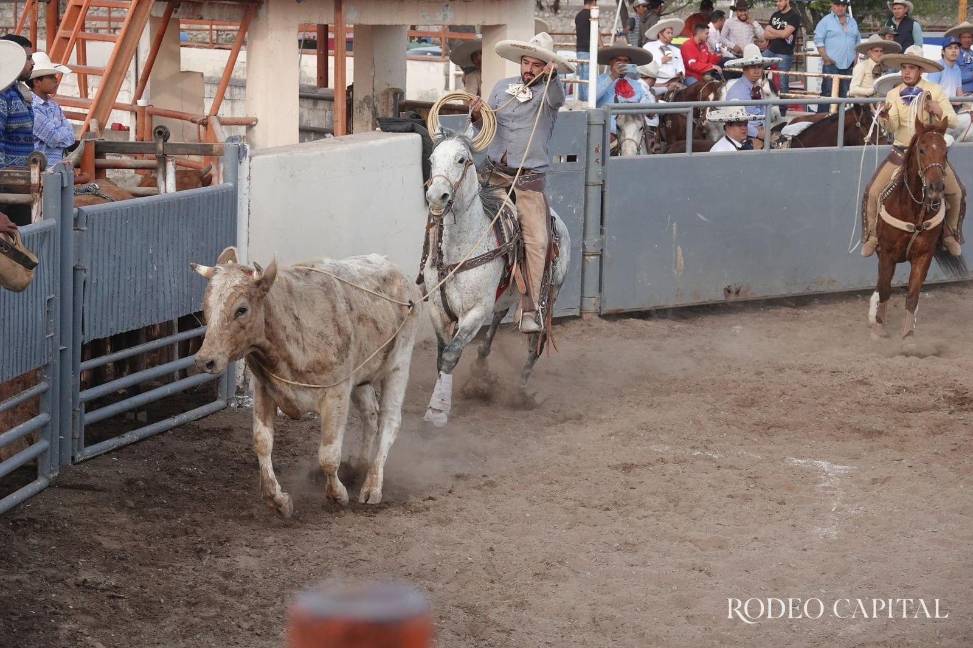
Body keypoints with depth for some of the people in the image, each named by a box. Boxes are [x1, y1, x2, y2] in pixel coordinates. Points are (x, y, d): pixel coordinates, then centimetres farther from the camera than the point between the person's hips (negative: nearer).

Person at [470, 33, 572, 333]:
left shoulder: (549, 90, 1)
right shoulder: (503, 87, 13)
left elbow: (556, 98, -24)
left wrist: (552, 75, -45)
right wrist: (477, 116, -10)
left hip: (529, 179, -4)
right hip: (494, 173, 4)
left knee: (537, 239, -14)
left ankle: (530, 308, -11)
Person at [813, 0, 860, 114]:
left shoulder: (852, 22, 16)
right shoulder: (826, 21, -1)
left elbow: (857, 42, 21)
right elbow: (818, 40, -6)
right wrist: (825, 57, -14)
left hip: (848, 64, 6)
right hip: (831, 63, -6)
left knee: (844, 92, 8)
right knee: (828, 92, -9)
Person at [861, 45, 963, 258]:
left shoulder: (935, 91, -5)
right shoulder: (893, 94, -2)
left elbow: (953, 122, -7)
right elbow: (891, 127, -13)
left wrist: (938, 110, -26)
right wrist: (884, 116, -35)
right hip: (901, 151, 0)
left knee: (957, 194, -5)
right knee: (873, 192, -10)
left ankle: (950, 235, 17)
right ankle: (872, 236, 8)